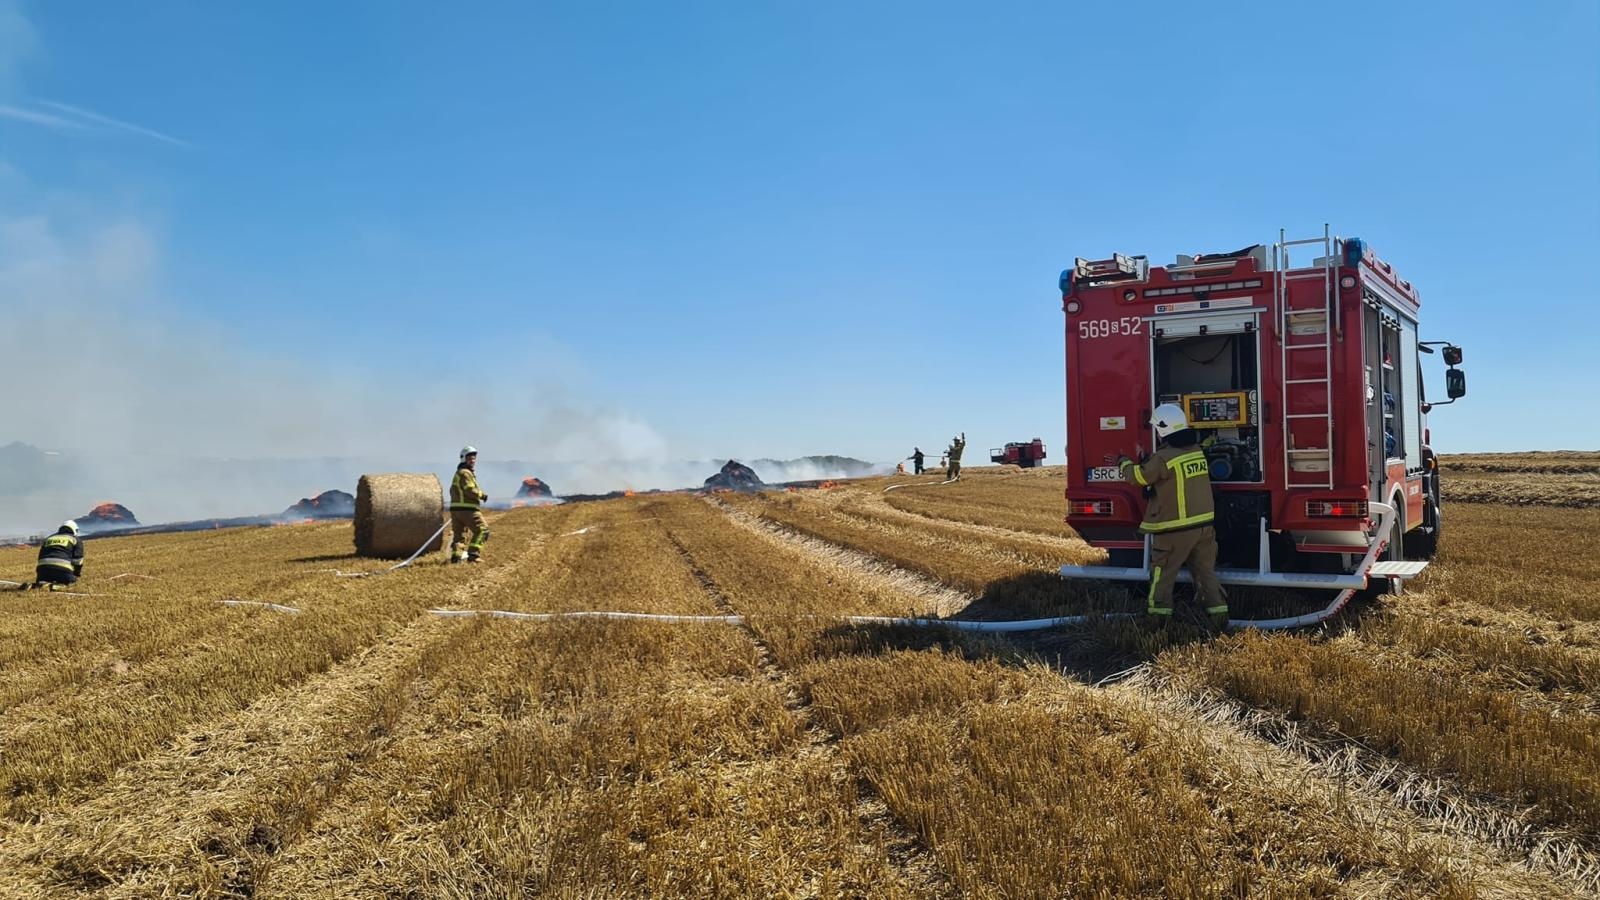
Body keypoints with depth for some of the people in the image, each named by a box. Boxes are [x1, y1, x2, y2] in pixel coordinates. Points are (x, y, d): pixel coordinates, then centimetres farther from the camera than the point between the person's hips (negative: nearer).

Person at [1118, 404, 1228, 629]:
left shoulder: (1163, 458, -18)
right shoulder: (1197, 451, 5)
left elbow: (1139, 476, -4)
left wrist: (1124, 463, 15)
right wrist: (1148, 460, 26)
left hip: (1175, 530, -6)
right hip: (1203, 525, 6)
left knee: (1162, 573, 6)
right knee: (1205, 571, 14)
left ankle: (1158, 615, 11)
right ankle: (1220, 615, 13)